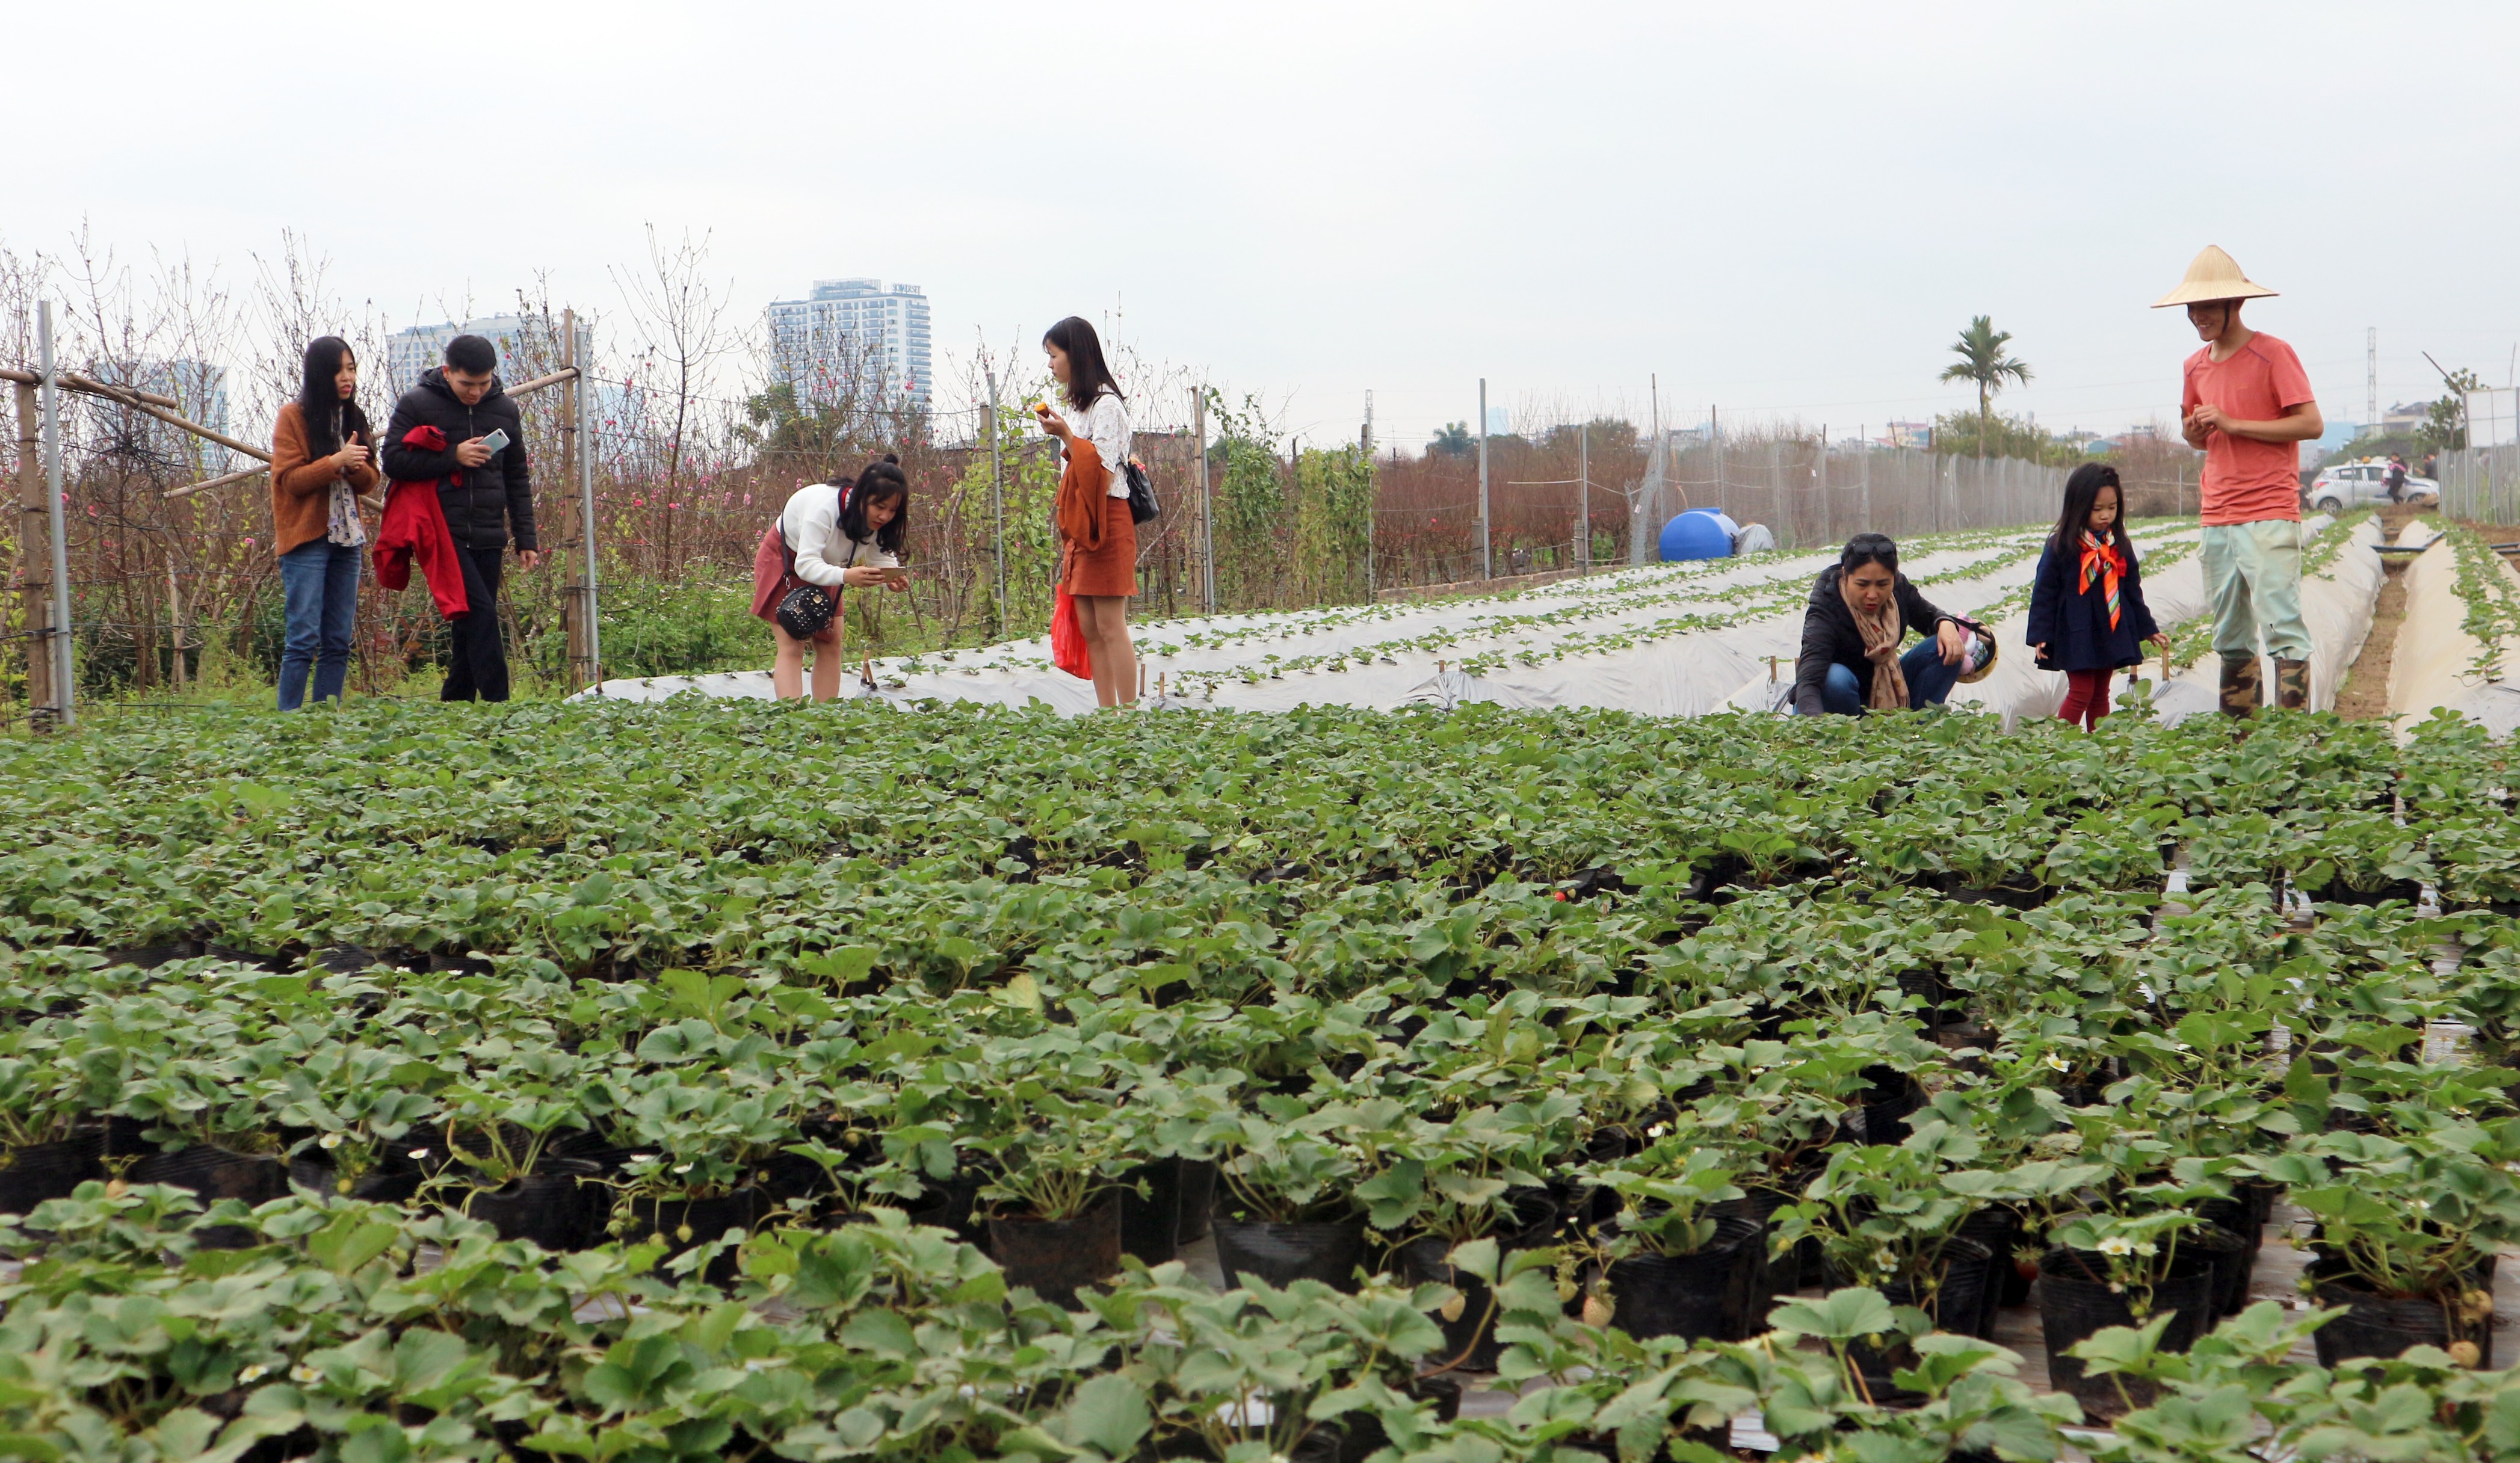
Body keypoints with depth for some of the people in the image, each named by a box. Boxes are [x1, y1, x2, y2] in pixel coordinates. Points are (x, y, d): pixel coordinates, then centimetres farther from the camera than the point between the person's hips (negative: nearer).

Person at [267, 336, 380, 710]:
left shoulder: (353, 417, 15)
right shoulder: (293, 417, -2)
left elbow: (371, 482, 11)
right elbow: (289, 479, -9)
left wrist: (357, 466, -11)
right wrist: (336, 462, -19)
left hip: (347, 539, 5)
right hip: (306, 539, -5)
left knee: (339, 640, 4)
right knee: (304, 638, -9)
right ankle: (289, 719, -4)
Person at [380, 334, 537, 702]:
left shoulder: (505, 409, 11)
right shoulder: (416, 404, -1)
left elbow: (517, 479, 16)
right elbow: (393, 461, -6)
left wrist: (526, 540, 11)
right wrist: (453, 457, -14)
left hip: (489, 539, 5)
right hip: (443, 534, -4)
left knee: (471, 629, 6)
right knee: (481, 615, -17)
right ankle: (497, 704, -18)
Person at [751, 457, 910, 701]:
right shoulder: (825, 506, -37)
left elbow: (880, 556, -10)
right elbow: (806, 564, -40)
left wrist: (892, 576, -35)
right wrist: (846, 576, -58)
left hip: (824, 567, 7)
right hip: (784, 561, -7)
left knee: (830, 645, -1)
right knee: (792, 648, -16)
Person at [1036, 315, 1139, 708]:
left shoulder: (1106, 403, -9)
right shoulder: (1079, 405, 19)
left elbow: (1101, 470, -17)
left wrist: (1065, 435, -19)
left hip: (1105, 523, -9)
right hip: (1080, 525, 9)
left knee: (1110, 625, -10)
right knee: (1089, 628, 6)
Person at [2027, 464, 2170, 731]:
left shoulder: (2120, 546, 7)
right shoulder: (2061, 546, -10)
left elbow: (2133, 591, 16)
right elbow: (2044, 592, -8)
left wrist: (2148, 629, 16)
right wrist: (2041, 636, -13)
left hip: (2112, 634, 5)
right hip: (2075, 636, -5)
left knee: (2100, 695, 11)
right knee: (2081, 692, -10)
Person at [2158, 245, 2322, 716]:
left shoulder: (2273, 354, -5)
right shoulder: (2197, 365, 15)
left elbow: (2312, 424, -11)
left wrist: (2234, 424, -16)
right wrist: (2194, 430, 0)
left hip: (2269, 517, -7)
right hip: (2217, 519, 7)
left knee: (2283, 627, -10)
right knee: (2230, 640, 9)